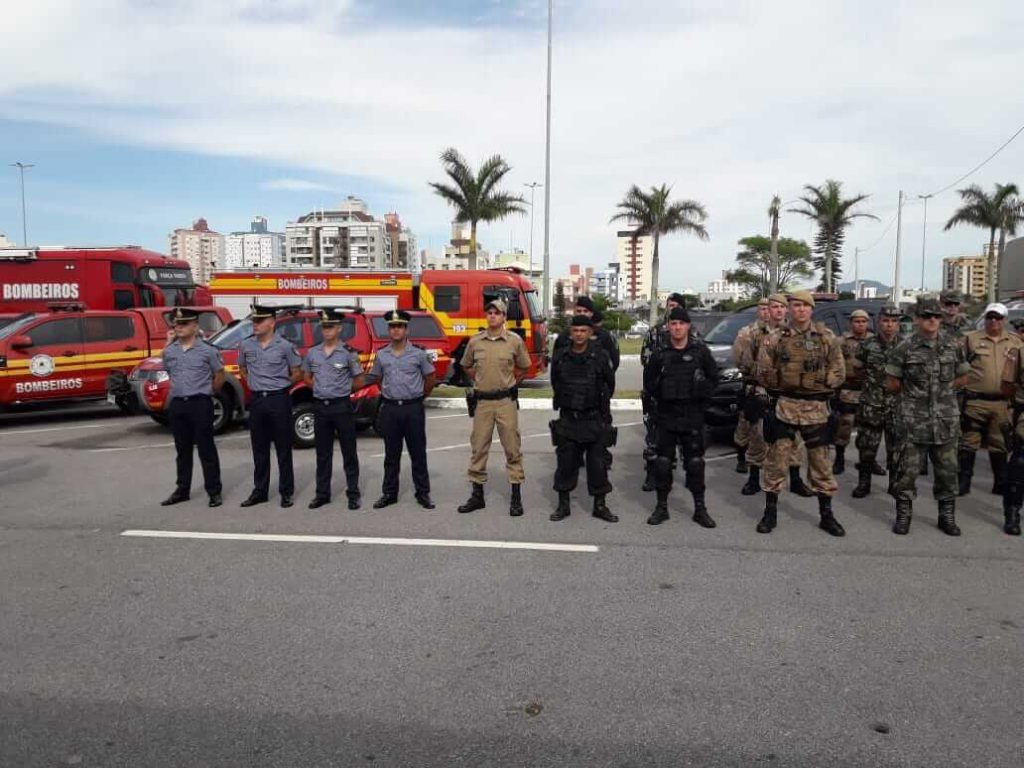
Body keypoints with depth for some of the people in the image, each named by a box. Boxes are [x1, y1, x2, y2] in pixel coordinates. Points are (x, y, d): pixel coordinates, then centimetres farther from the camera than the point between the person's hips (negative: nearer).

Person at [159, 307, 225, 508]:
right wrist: (179, 389, 16)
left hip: (200, 403, -5)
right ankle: (182, 490, 22)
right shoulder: (168, 352, 8)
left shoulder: (207, 350, -6)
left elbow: (220, 375, 3)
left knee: (206, 449, -2)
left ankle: (214, 491, 4)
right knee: (182, 450, 13)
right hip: (176, 404, 5)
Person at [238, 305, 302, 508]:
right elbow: (242, 368, 22)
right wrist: (253, 383, 12)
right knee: (259, 449, 10)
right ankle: (260, 491, 20)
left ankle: (286, 492, 9)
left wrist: (280, 386, 6)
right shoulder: (246, 345, 5)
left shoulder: (284, 346, -7)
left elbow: (297, 372, 2)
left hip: (279, 400, -4)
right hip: (256, 400, 4)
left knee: (283, 449, 2)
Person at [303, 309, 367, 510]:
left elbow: (360, 381, -1)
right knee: (323, 453, 11)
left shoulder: (348, 352, -6)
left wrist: (342, 389, 5)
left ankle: (353, 494, 11)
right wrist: (321, 388, 8)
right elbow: (307, 378, 20)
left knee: (349, 452, 3)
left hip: (342, 406, -4)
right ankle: (322, 493, 19)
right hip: (320, 406, 4)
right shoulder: (313, 352, 6)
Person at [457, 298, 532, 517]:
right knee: (478, 448, 7)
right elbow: (466, 365, 20)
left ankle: (516, 497, 10)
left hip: (506, 401, -2)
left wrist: (508, 384, 7)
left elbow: (523, 368, 11)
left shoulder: (515, 340, -1)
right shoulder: (475, 341, 4)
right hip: (482, 401, 2)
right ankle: (477, 495, 19)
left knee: (512, 448, 2)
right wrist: (480, 381, 12)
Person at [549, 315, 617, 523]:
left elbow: (610, 383, 7)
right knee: (565, 461, 7)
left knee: (596, 462, 4)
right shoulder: (560, 357, 0)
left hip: (593, 418, -2)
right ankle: (563, 504, 18)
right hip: (567, 418, 2)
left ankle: (600, 505, 16)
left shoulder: (600, 356, -6)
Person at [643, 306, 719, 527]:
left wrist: (701, 394, -2)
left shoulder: (700, 350, 1)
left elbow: (713, 377, 7)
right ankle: (661, 506, 15)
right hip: (666, 414, 1)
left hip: (692, 415, -1)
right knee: (663, 461, 4)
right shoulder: (660, 353, 4)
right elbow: (648, 380, 12)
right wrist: (657, 395, 2)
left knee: (695, 461, 4)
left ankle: (700, 509, 14)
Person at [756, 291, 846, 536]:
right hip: (784, 406, 0)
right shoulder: (777, 338, 1)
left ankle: (826, 515, 20)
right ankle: (770, 512, 14)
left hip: (816, 407, 1)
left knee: (821, 461, 8)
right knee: (776, 459, 2)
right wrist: (780, 385, -3)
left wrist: (820, 385, -4)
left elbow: (839, 372, 3)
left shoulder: (827, 338, 2)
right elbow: (764, 369, 4)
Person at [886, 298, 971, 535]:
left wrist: (942, 392, 9)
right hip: (913, 420, -3)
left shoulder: (953, 346, 6)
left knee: (947, 470, 9)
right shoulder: (905, 348, -4)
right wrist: (911, 395, 8)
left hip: (946, 420, 3)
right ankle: (903, 515, 13)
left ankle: (947, 516, 21)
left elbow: (962, 377, 16)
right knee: (908, 470, 1)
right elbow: (891, 383, 1)